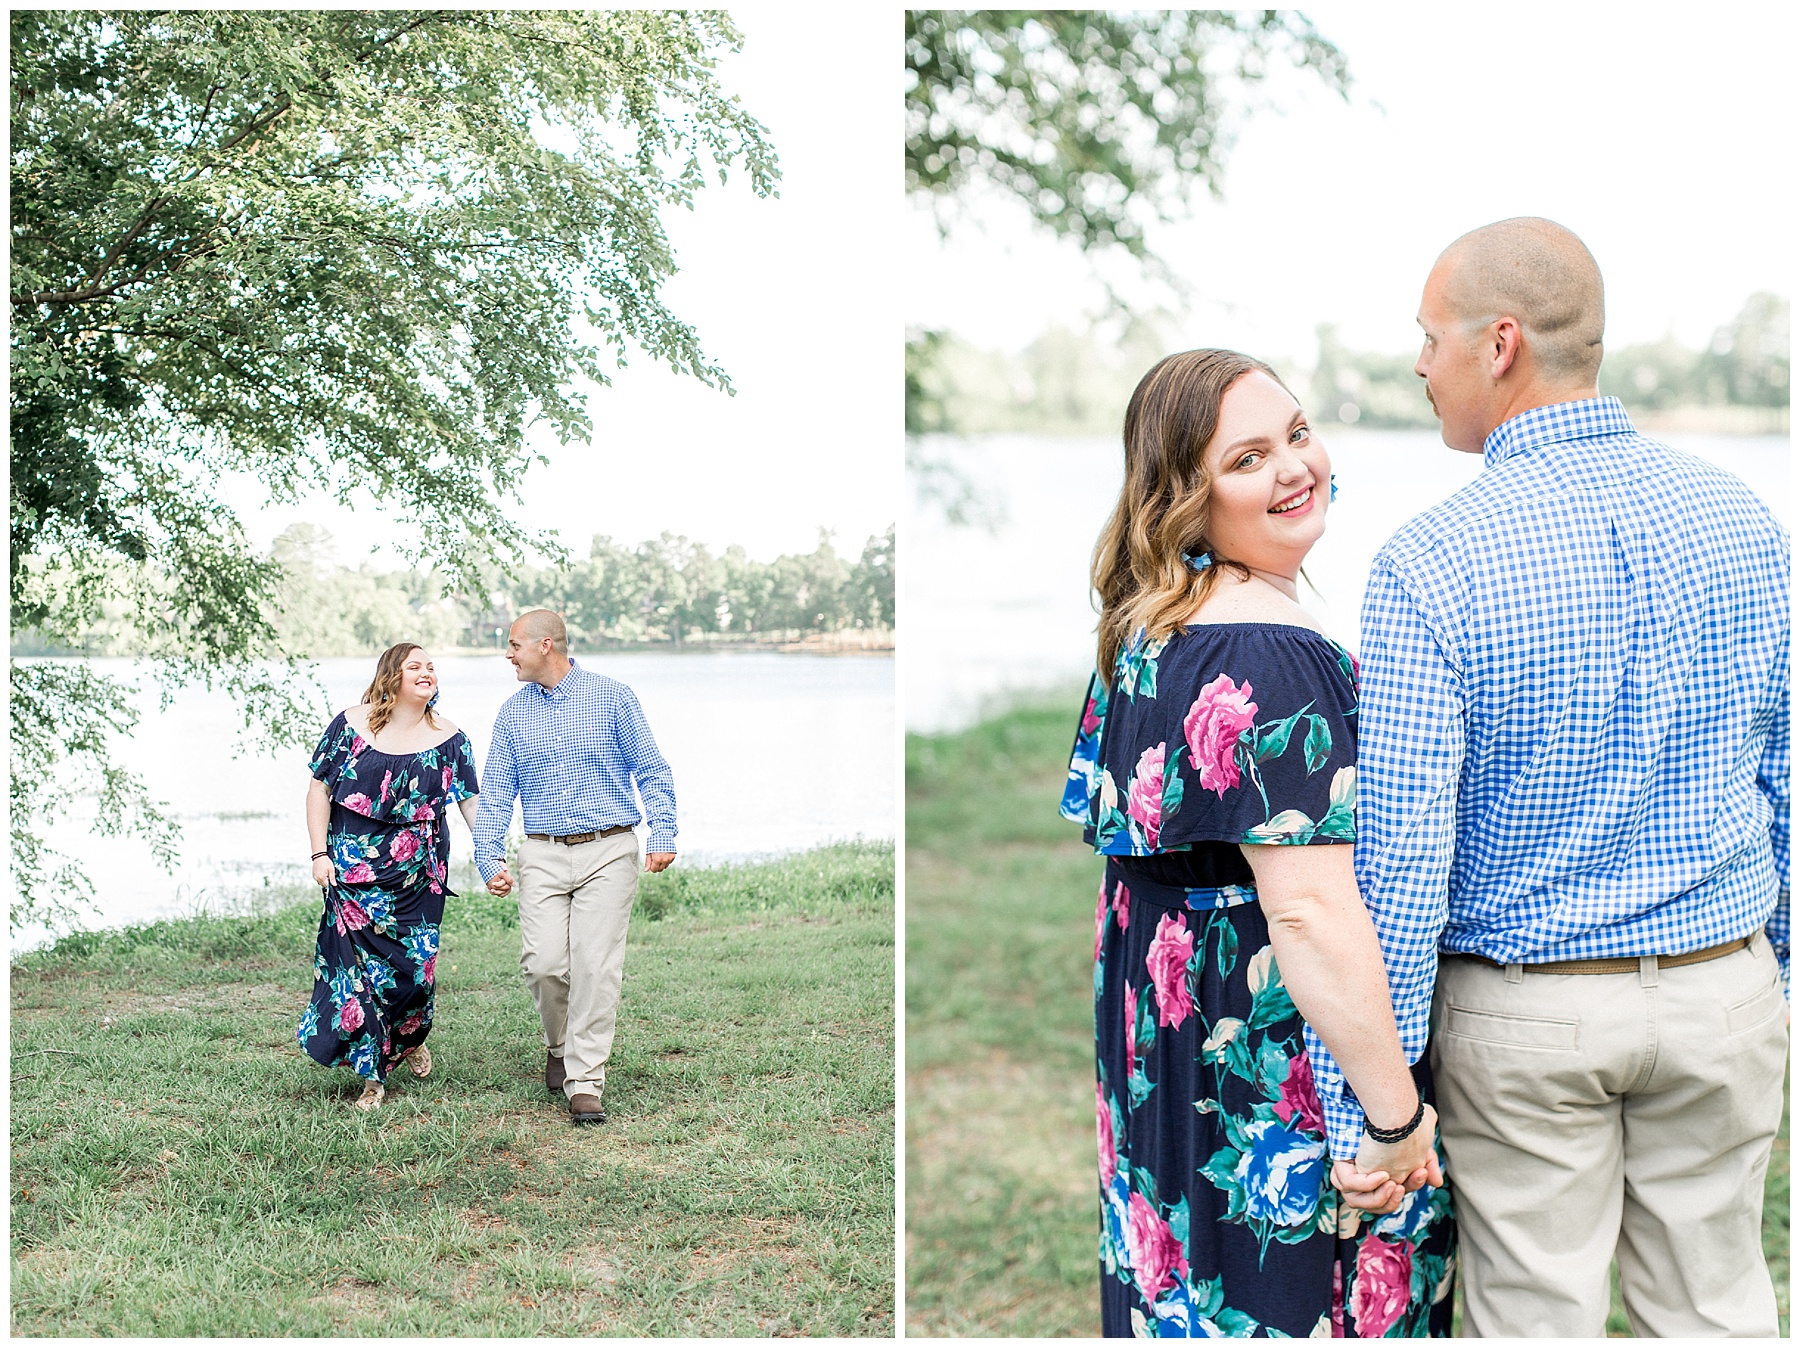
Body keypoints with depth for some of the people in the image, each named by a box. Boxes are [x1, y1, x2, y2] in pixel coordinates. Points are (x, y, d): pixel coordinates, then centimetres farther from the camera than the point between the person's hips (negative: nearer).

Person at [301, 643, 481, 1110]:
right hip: (354, 873, -1)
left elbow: (472, 804, 0)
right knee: (358, 962, -5)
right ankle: (372, 1076, 6)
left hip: (417, 876, 1)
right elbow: (319, 790, 3)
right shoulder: (351, 725, -1)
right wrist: (320, 854, -4)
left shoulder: (448, 740, 2)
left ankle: (411, 1040, 34)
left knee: (414, 963, 0)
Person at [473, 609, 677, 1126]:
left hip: (607, 851, -2)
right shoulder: (512, 713, 11)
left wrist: (662, 833, -10)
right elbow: (496, 794, 9)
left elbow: (651, 771, 2)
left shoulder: (612, 697, 2)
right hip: (543, 855, 2)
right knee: (544, 962, -8)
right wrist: (489, 859, -4)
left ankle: (584, 1084, -3)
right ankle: (561, 1046, 22)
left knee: (596, 966, -9)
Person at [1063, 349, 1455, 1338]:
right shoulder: (1268, 654, -24)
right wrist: (1397, 1119, -24)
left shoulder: (1148, 626, 6)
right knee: (1293, 1300, 6)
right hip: (1276, 1070, -9)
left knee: (1199, 1281, 21)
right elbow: (1311, 908, -29)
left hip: (1163, 1029, 9)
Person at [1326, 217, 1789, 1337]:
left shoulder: (1432, 563, -17)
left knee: (1539, 1317, 10)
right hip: (1722, 992, 4)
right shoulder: (1739, 517, -1)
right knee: (1715, 1311, 17)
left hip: (1523, 1012, -4)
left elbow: (1402, 855, -18)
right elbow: (1778, 779, 8)